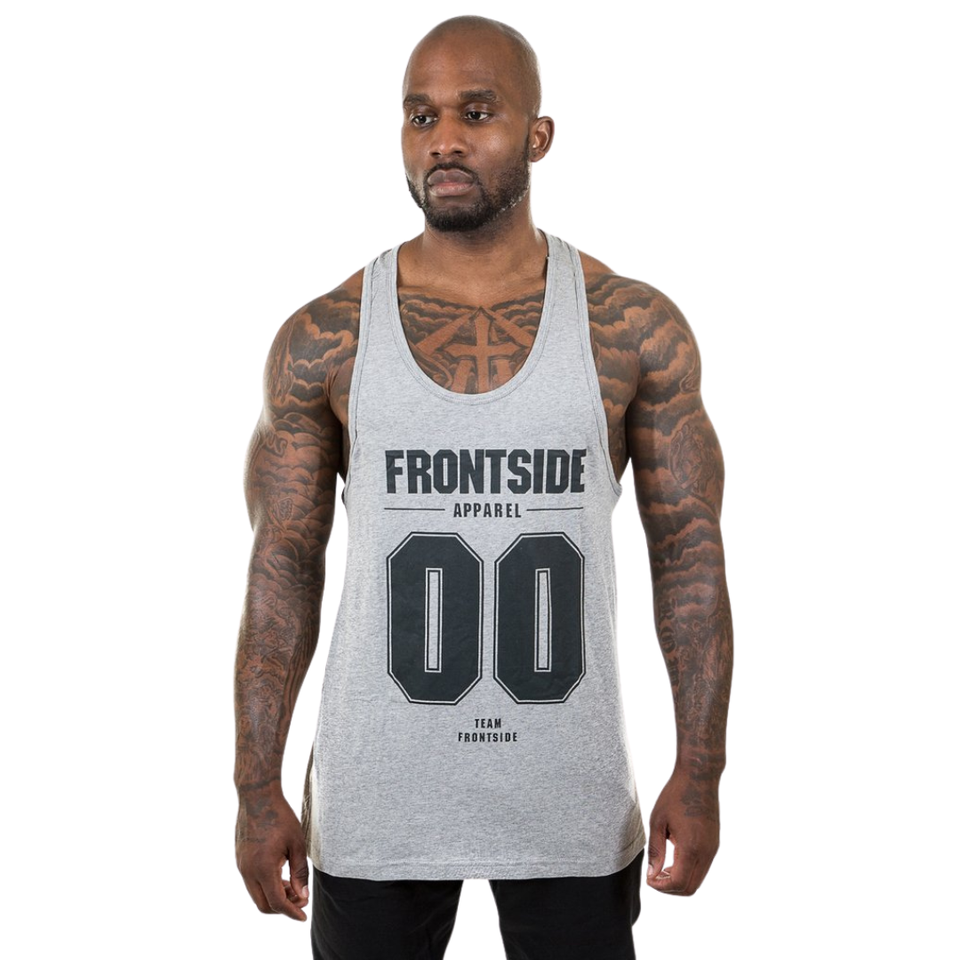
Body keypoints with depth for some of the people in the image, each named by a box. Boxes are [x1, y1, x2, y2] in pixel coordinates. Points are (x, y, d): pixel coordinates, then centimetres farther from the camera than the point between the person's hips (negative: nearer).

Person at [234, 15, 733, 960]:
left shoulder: (635, 329, -4)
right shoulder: (323, 340, -3)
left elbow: (690, 553, -1)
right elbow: (284, 567, -1)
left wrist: (700, 769, -7)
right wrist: (257, 787, -3)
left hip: (572, 804, 0)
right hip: (374, 803, 0)